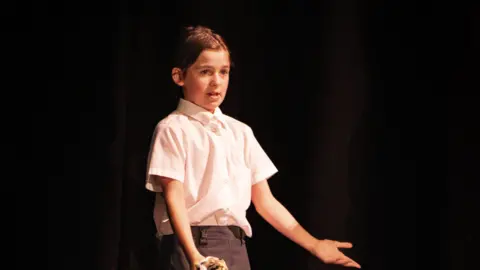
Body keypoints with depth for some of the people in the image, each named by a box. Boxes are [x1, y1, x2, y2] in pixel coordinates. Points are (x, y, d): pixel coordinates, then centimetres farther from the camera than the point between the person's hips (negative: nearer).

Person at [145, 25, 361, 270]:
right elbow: (174, 198, -12)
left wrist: (313, 245, 13)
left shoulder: (240, 132, 17)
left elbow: (264, 202, 18)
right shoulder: (173, 129, -2)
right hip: (192, 246, -6)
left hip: (236, 247, 6)